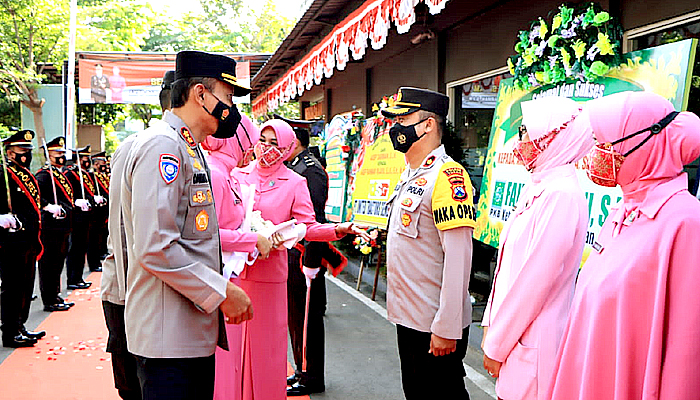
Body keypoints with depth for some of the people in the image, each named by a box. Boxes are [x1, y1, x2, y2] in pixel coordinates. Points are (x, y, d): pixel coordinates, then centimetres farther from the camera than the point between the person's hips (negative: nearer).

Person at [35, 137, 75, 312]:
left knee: (58, 263, 17)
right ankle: (50, 302, 7)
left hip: (62, 227, 10)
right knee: (49, 264, -1)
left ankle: (55, 297, 27)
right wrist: (48, 206, -30)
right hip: (51, 227, -10)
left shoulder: (60, 174, 18)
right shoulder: (44, 174, -11)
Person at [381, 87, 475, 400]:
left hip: (435, 326, -9)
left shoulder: (447, 175, -19)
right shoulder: (409, 175, 11)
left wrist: (447, 329, -22)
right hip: (408, 316, 9)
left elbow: (458, 258, -23)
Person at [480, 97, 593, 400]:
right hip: (514, 329, 8)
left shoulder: (562, 195, -20)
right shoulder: (538, 188, 9)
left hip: (532, 342, -8)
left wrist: (496, 345, -13)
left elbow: (535, 280, -21)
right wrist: (492, 322, 12)